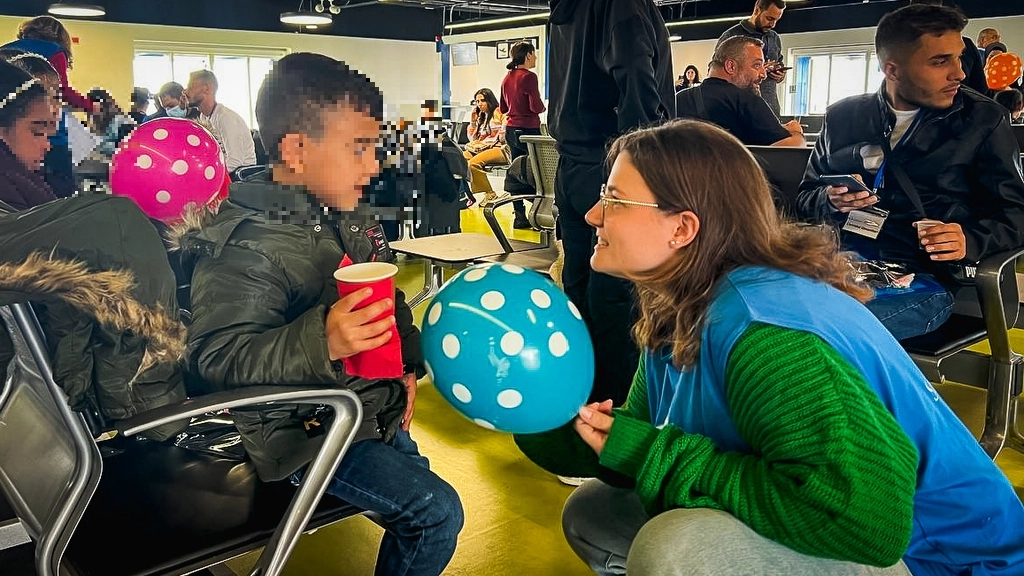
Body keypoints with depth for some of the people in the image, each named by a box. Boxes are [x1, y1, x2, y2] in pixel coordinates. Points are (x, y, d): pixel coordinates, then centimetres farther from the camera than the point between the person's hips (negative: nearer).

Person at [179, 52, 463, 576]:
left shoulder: (350, 220, 5)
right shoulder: (245, 246, -22)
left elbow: (391, 305, 18)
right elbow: (216, 356, -29)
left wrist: (406, 368, 6)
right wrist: (320, 341, -41)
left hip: (379, 411, 8)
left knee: (417, 502, 21)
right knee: (436, 513, -13)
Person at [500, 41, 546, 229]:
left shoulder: (507, 78, 11)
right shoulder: (529, 77, -13)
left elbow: (503, 109, 17)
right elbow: (536, 107, -17)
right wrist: (543, 107, 3)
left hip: (511, 129, 8)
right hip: (528, 129, -8)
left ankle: (520, 216, 11)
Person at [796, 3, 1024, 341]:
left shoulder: (982, 120, 8)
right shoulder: (843, 117, 14)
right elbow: (806, 198, 20)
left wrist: (971, 240, -13)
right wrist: (831, 202, -5)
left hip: (923, 278, -3)